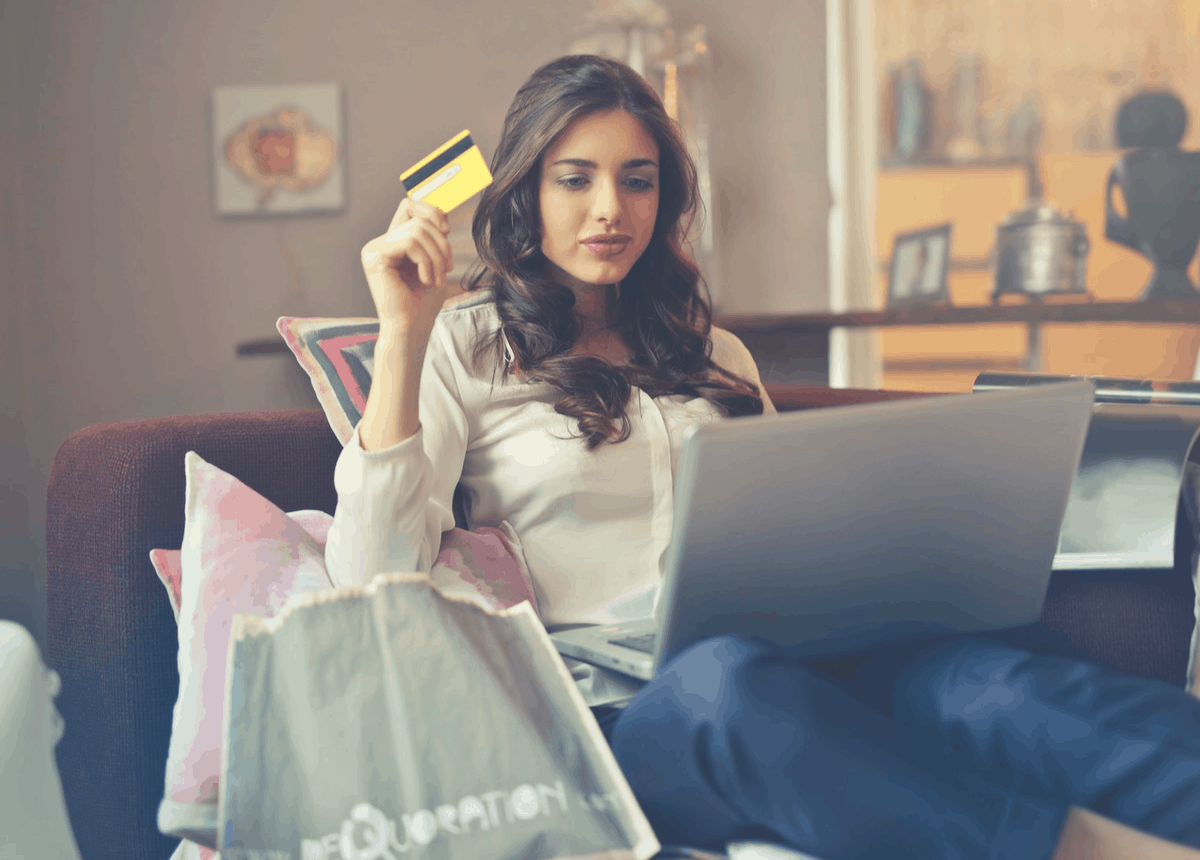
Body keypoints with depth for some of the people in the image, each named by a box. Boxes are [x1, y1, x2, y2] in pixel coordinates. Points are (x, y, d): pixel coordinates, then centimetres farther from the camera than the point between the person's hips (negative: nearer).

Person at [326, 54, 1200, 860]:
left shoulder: (715, 355, 26)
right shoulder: (459, 351, 12)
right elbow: (375, 579, -2)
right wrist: (403, 333, -5)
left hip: (796, 666, 4)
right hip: (615, 711, -4)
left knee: (970, 673, -29)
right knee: (734, 677, -39)